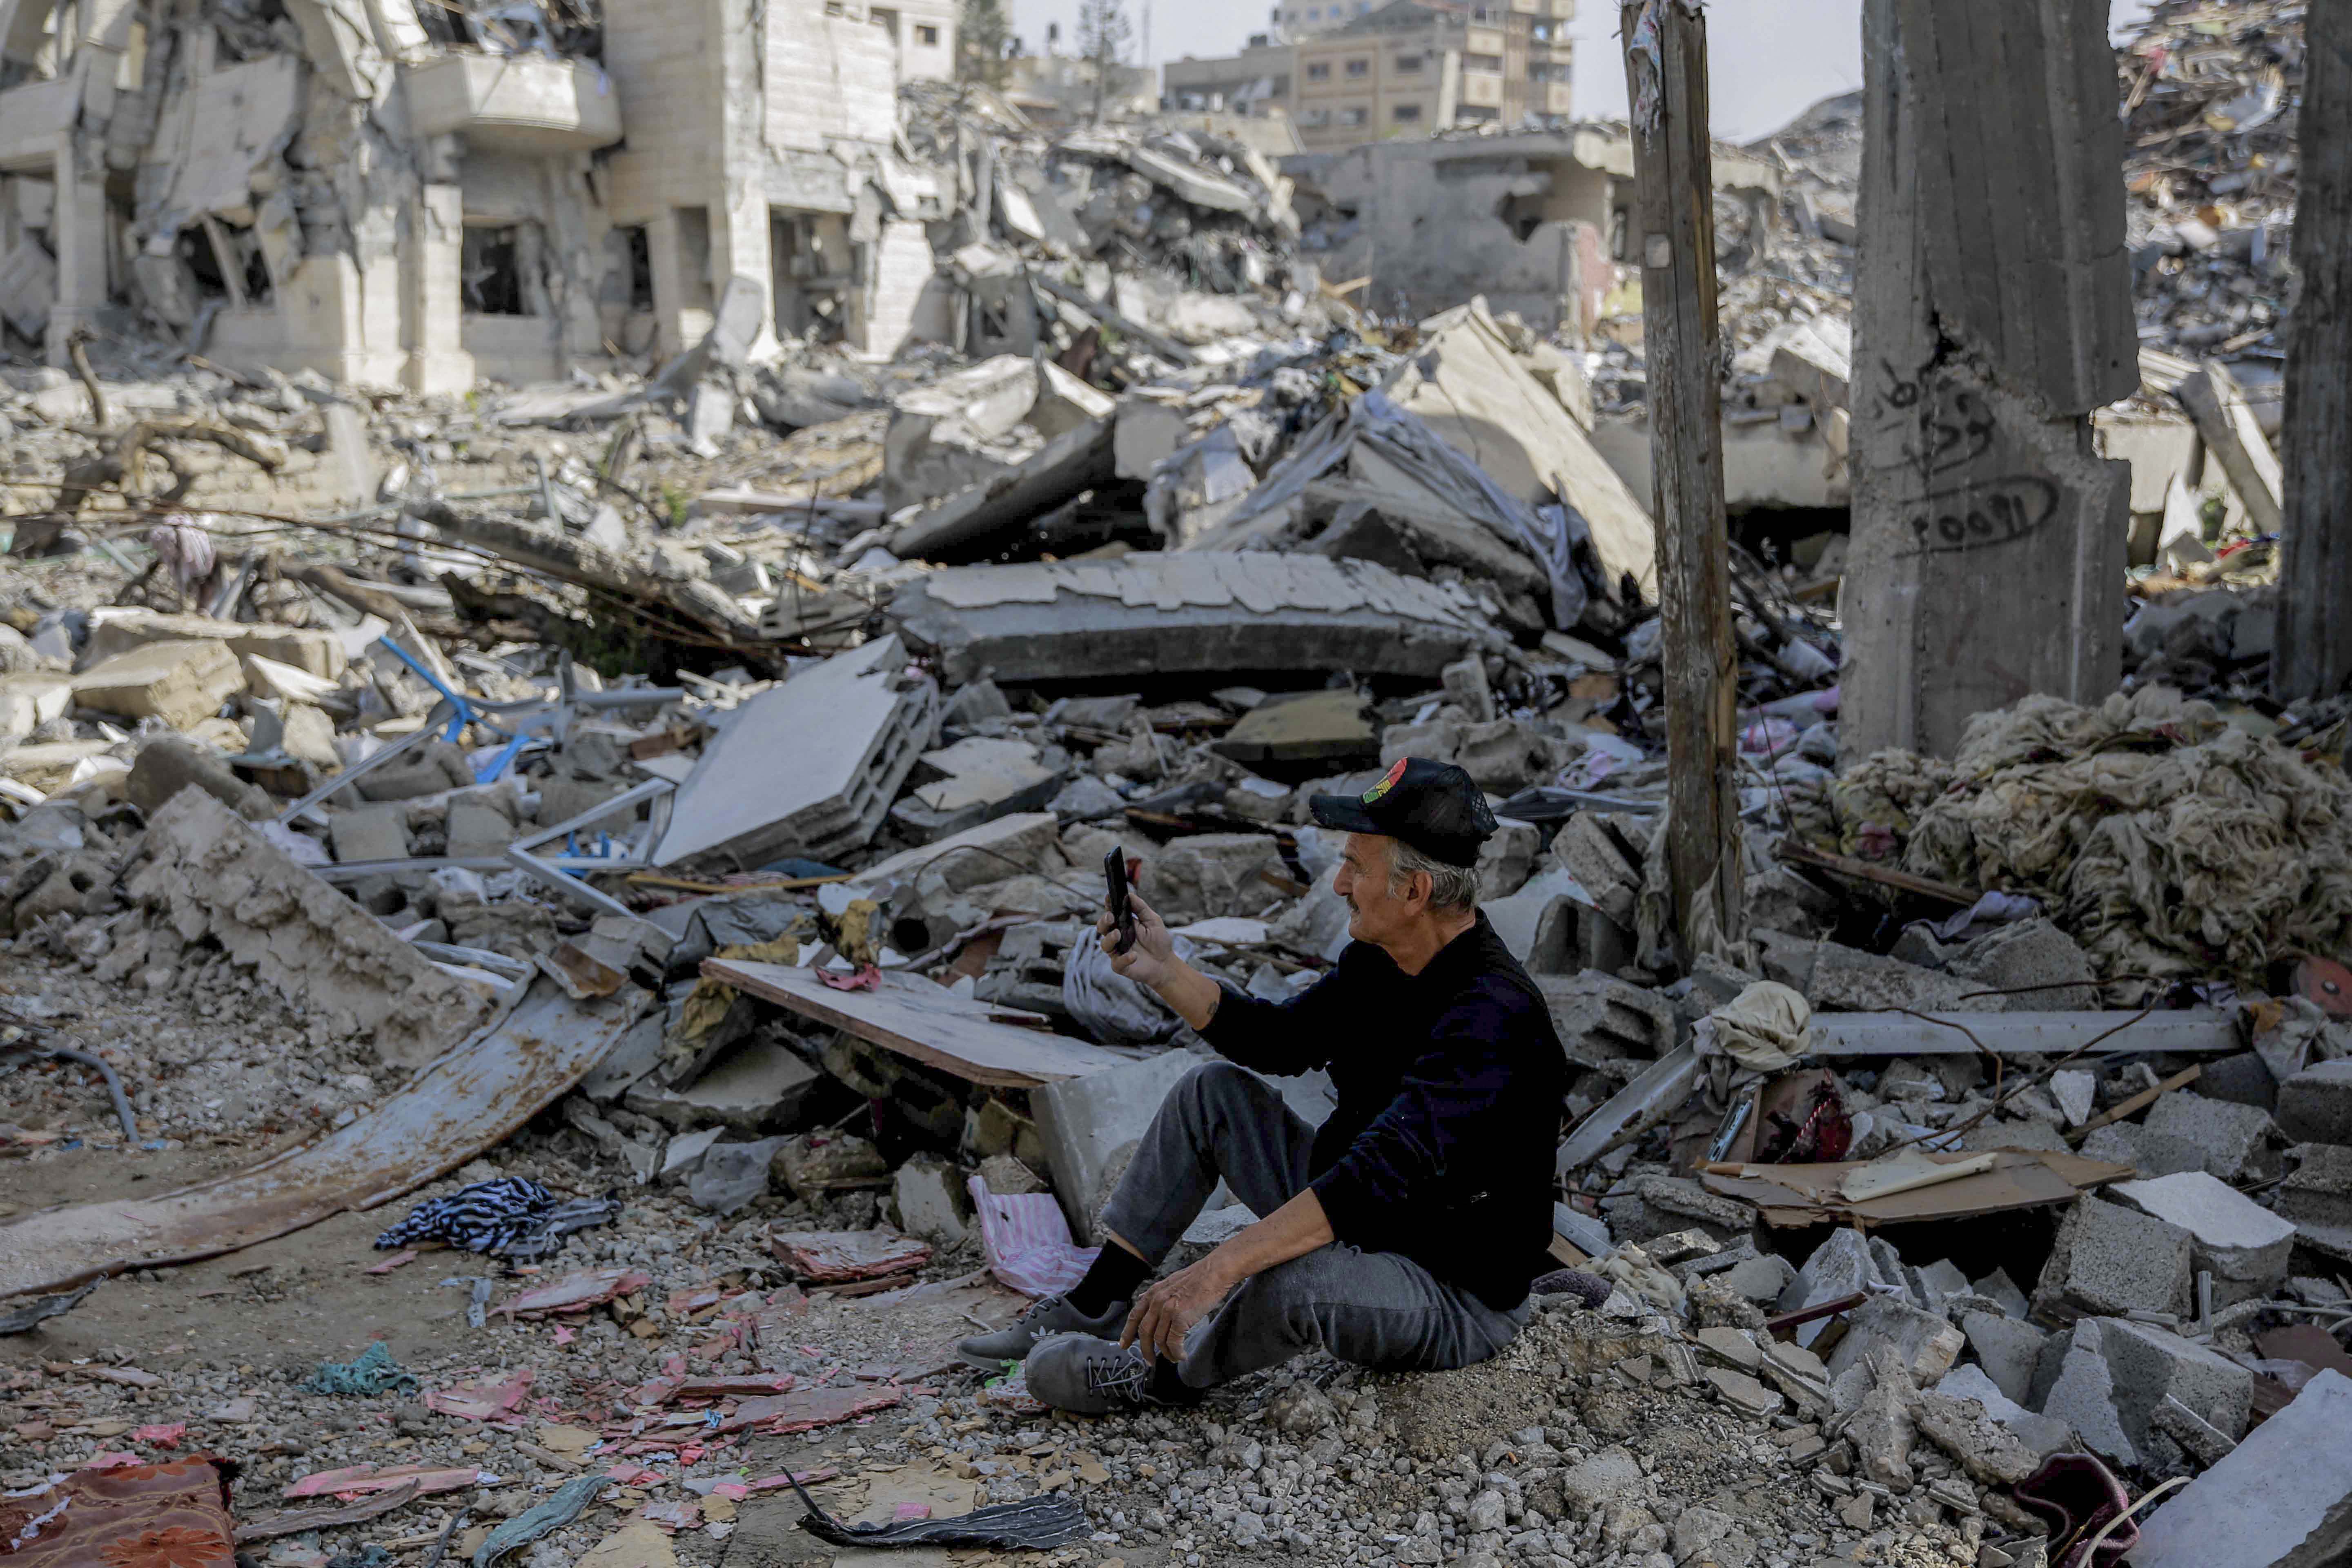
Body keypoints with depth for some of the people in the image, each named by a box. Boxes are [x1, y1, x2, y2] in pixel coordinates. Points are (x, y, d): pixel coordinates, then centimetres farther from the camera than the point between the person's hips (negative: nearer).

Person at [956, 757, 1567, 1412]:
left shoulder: (1491, 1016, -31)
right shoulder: (1380, 960, -1)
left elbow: (1386, 1172, -40)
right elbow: (1276, 1040, 13)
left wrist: (1216, 1271, -44)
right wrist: (1164, 970, -1)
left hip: (1458, 1303, -9)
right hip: (1359, 1231, 9)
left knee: (1292, 1279, -37)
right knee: (1214, 1091, 9)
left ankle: (1161, 1373, -5)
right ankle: (1097, 1306, 13)